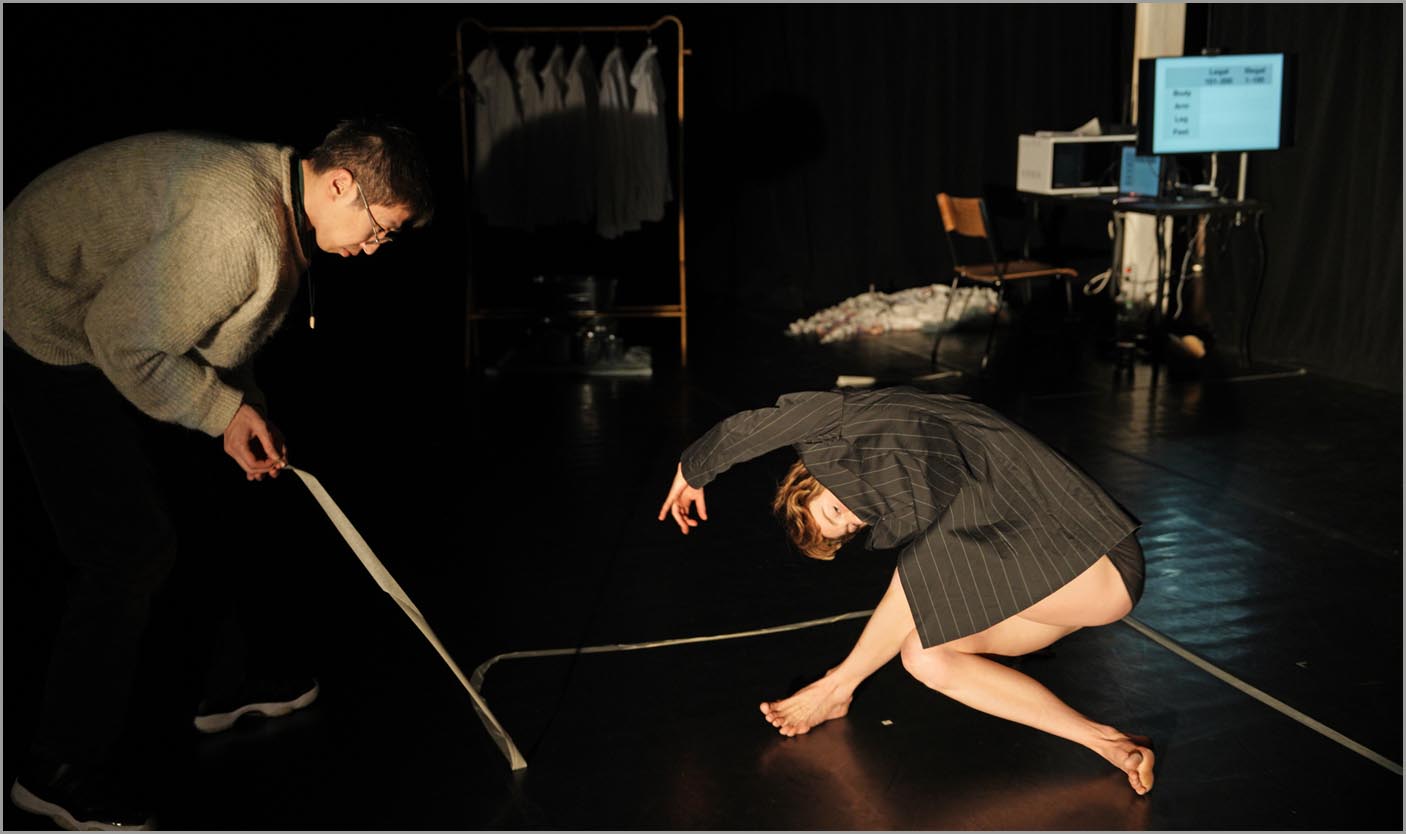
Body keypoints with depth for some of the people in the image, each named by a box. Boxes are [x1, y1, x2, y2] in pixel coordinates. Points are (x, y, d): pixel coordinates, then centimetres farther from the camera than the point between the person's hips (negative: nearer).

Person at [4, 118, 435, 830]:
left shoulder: (274, 188, 2)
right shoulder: (237, 229, -32)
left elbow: (213, 323, 12)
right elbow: (126, 342, -28)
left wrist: (243, 407, 2)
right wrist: (227, 410, -18)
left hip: (112, 328, 11)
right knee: (134, 551, -11)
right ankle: (63, 768, 6)